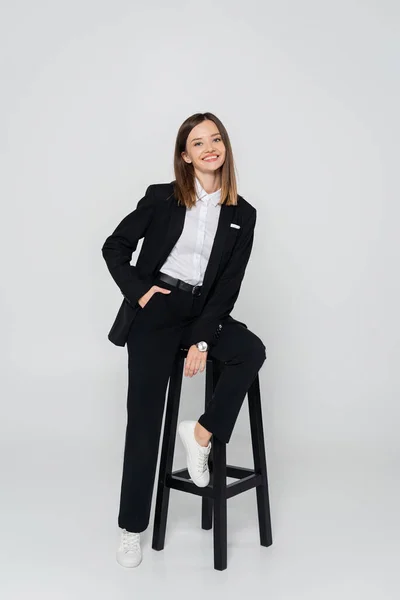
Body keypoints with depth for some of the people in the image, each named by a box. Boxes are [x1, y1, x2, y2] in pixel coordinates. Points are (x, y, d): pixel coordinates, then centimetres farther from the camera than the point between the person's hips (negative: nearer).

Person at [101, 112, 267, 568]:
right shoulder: (161, 197, 1)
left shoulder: (242, 214, 5)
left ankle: (200, 434, -8)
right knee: (145, 415, -8)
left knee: (252, 351, -27)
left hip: (203, 311, 3)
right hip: (155, 309, -2)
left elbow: (229, 284, -1)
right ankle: (132, 528, 4)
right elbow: (114, 247, 7)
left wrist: (202, 340, -10)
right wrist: (138, 290, -7)